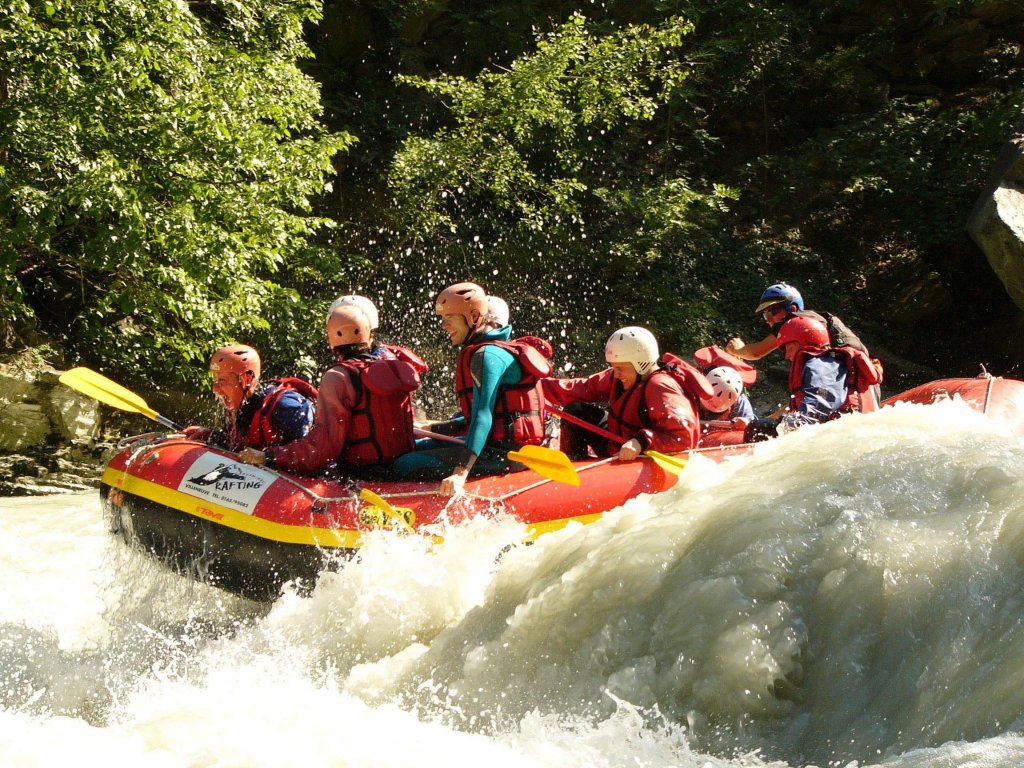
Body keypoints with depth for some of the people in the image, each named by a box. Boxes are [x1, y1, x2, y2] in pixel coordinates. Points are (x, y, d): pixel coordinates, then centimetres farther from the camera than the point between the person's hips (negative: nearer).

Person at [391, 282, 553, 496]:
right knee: (414, 447, 22)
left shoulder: (487, 356, -15)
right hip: (505, 447, 11)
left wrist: (461, 473, -34)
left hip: (503, 454, -11)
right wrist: (430, 429, 24)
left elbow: (483, 416, -26)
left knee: (406, 466, -18)